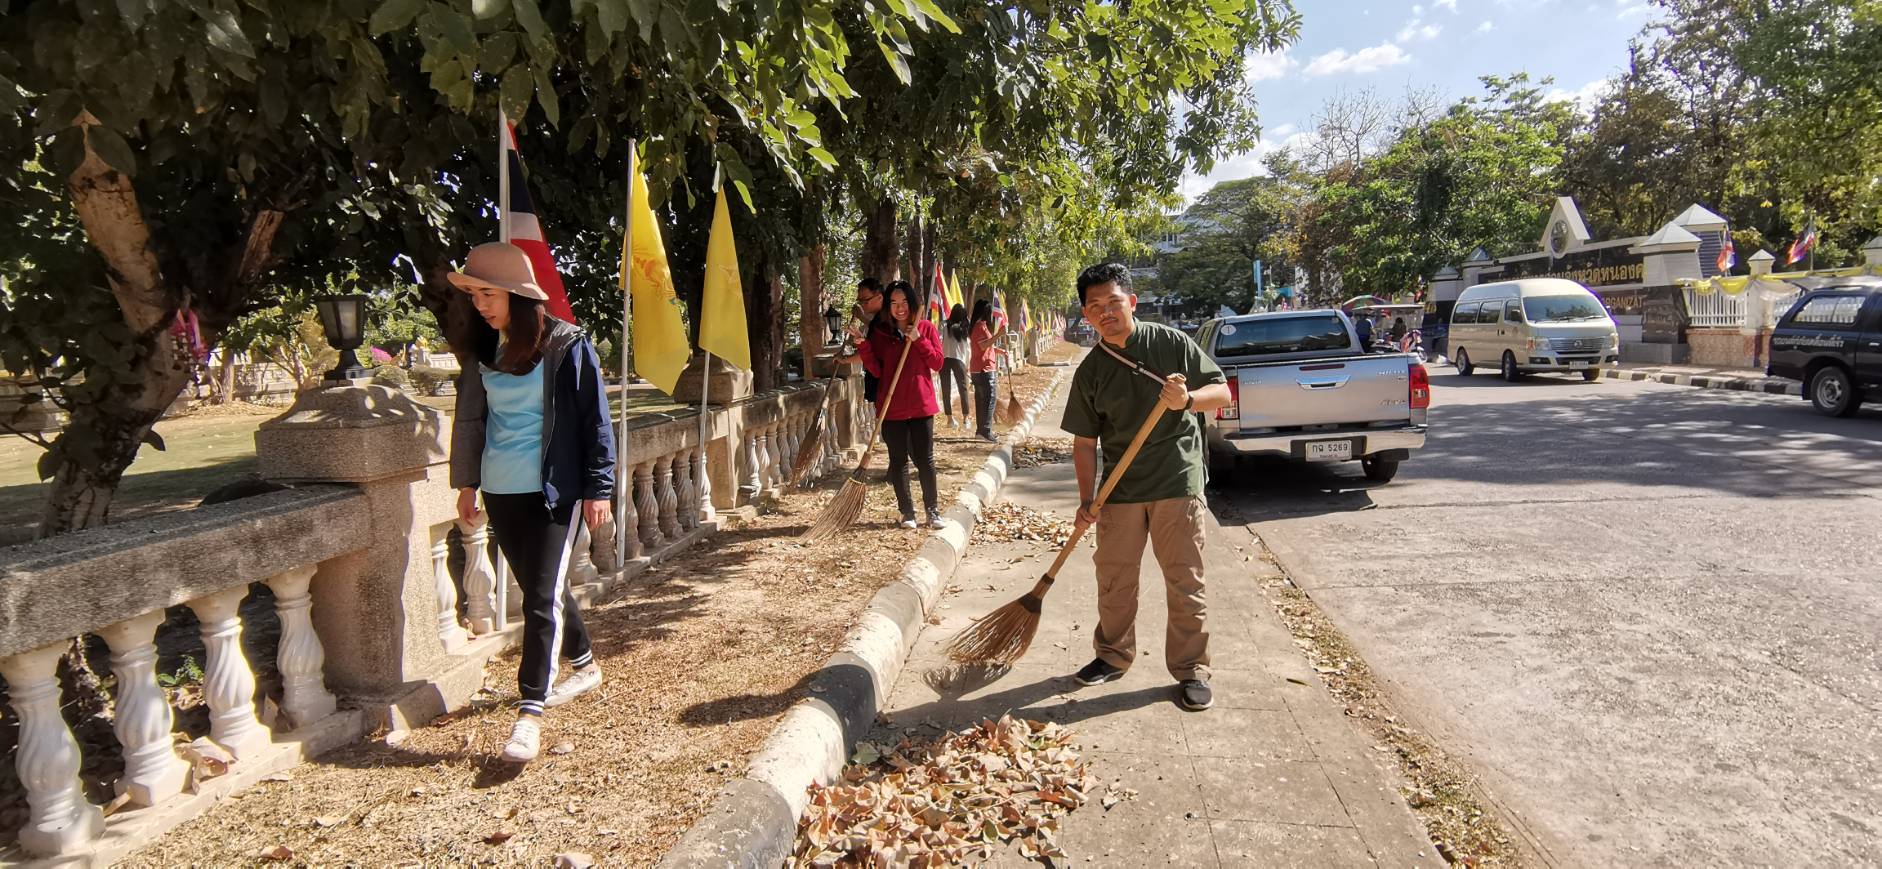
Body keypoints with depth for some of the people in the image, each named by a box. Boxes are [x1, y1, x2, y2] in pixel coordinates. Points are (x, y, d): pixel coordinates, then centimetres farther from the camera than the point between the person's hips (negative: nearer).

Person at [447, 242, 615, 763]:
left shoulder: (566, 345, -9)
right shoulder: (483, 348, 6)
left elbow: (594, 420, -8)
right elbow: (470, 416, 16)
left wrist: (597, 488, -11)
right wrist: (466, 482, 16)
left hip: (553, 490, -6)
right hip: (500, 490, 6)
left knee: (543, 597, -8)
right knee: (540, 587, 17)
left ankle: (530, 712, -4)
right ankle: (584, 666, 38)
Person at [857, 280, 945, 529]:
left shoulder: (926, 328, 2)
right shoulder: (880, 332, 3)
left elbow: (937, 364, -3)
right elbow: (876, 370, -3)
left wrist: (919, 339, -14)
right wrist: (864, 345, -16)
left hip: (921, 405, -1)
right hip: (892, 408, 1)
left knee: (925, 460, 3)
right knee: (898, 460, 7)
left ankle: (933, 511, 15)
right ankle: (907, 512, 17)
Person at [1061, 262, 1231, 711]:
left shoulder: (1171, 343, -4)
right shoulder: (1090, 371, 2)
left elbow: (1222, 391, -2)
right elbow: (1085, 441, 5)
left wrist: (1187, 400, -23)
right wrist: (1087, 499, -4)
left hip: (1178, 484, -3)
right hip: (1121, 489, 3)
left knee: (1185, 581, 2)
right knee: (1114, 578, 12)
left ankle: (1191, 670, 15)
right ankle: (1113, 656, 32)